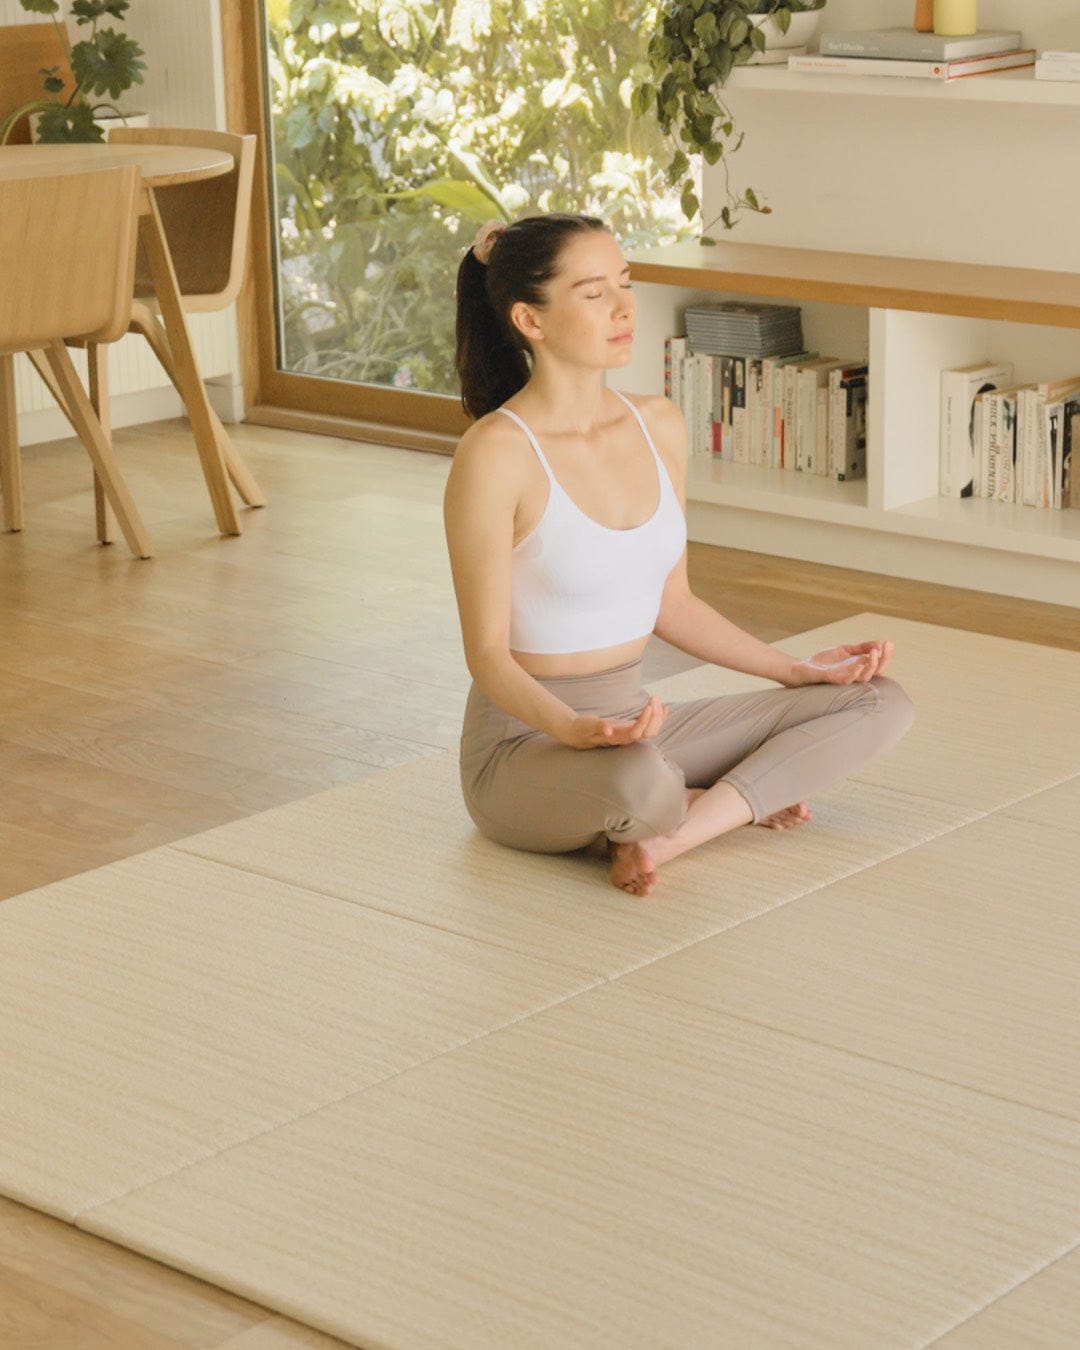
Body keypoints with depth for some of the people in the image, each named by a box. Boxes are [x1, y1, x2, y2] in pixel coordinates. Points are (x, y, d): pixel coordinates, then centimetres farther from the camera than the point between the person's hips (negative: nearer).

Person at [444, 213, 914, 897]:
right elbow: (488, 651, -16)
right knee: (638, 780, -42)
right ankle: (736, 802, -7)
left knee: (881, 703, -1)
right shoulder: (496, 454, -17)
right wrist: (574, 729, -34)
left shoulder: (660, 426, 4)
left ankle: (670, 833, -12)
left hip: (634, 726, 7)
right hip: (526, 739, -7)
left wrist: (796, 670, 7)